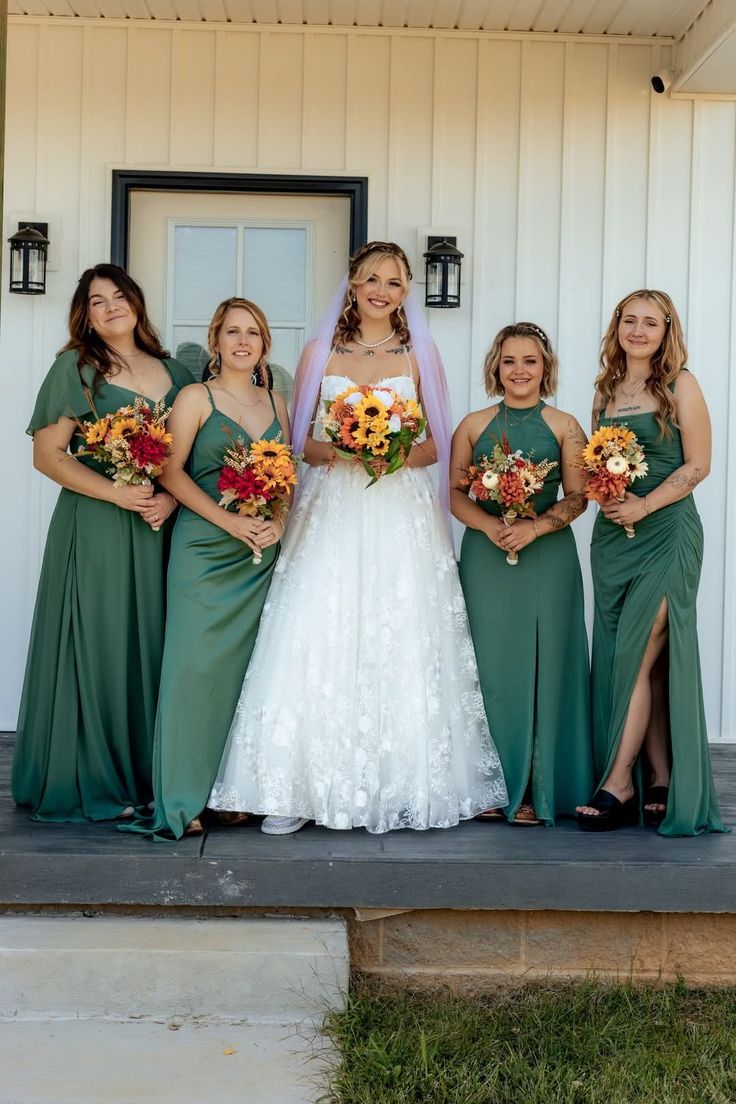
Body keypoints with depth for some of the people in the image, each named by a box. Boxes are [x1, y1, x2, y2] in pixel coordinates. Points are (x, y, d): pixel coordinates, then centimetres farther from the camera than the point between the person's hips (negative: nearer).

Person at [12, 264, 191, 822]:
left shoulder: (172, 372, 14)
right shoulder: (77, 367, 0)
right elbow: (48, 454, -4)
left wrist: (171, 498, -5)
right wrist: (116, 493, -15)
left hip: (158, 527, 4)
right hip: (94, 526, -4)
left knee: (150, 645, 6)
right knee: (97, 645, -1)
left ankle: (144, 773, 18)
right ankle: (90, 781, 10)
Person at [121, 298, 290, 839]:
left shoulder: (276, 403, 15)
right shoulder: (196, 398, 1)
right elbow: (172, 471, -6)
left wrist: (279, 521, -5)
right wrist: (228, 521, -16)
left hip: (262, 553, 4)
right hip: (205, 550, -4)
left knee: (247, 668, 4)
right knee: (196, 664, -9)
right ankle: (181, 801, -4)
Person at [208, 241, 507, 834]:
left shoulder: (421, 356, 10)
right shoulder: (319, 353, 11)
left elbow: (436, 445, 9)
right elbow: (296, 439, 9)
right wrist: (335, 451, -11)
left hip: (401, 516, 0)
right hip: (331, 513, 0)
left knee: (397, 648, -3)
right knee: (316, 646, -9)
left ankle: (394, 786, 6)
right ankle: (300, 789, -5)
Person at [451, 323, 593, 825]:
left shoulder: (564, 426, 3)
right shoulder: (474, 425, 7)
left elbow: (577, 498, 1)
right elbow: (455, 492, 5)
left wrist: (534, 526, -14)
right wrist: (490, 524, -13)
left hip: (548, 556, -1)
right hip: (486, 556, 1)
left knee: (542, 665, 0)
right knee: (491, 665, 2)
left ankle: (536, 790, 8)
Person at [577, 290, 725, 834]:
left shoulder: (680, 384, -2)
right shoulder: (607, 387, 14)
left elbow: (698, 464, -6)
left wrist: (644, 505, -16)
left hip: (667, 530, -5)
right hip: (613, 533, 5)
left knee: (637, 654, -10)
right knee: (646, 664, 6)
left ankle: (618, 784, -6)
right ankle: (660, 781, 11)